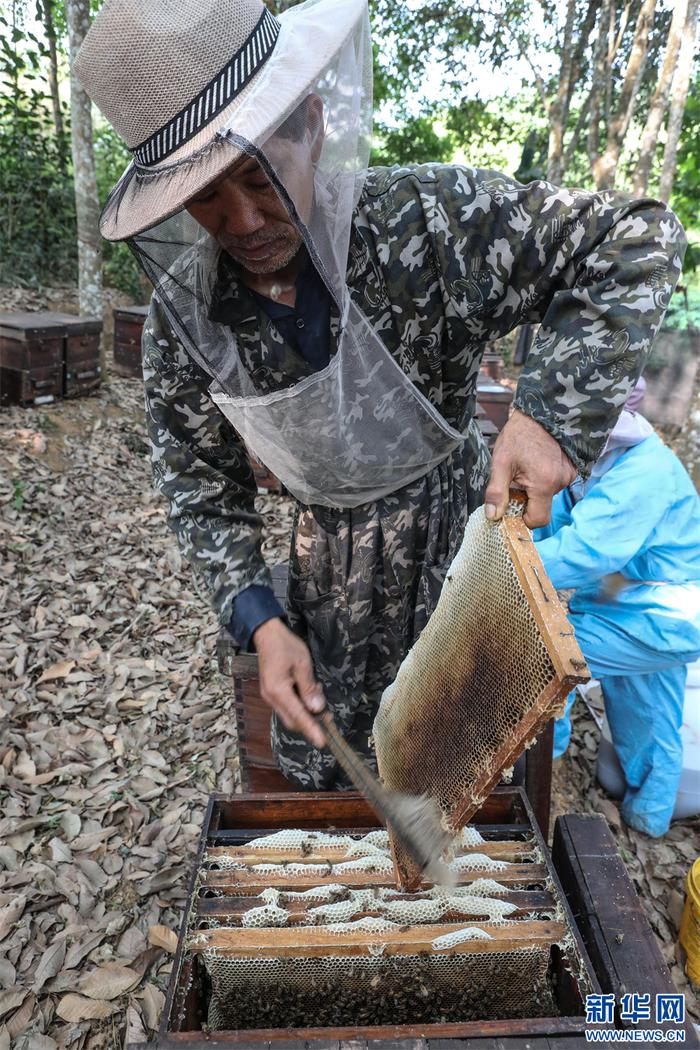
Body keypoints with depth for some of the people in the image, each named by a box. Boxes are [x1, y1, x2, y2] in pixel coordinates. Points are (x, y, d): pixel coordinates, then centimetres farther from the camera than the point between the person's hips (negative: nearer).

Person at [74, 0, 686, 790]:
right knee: (310, 761, 20)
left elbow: (637, 240, -21)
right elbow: (200, 489, -4)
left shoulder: (428, 221, -26)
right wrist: (259, 621, -17)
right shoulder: (179, 316, -14)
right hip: (328, 553, 3)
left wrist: (553, 408, -35)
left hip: (457, 531, -2)